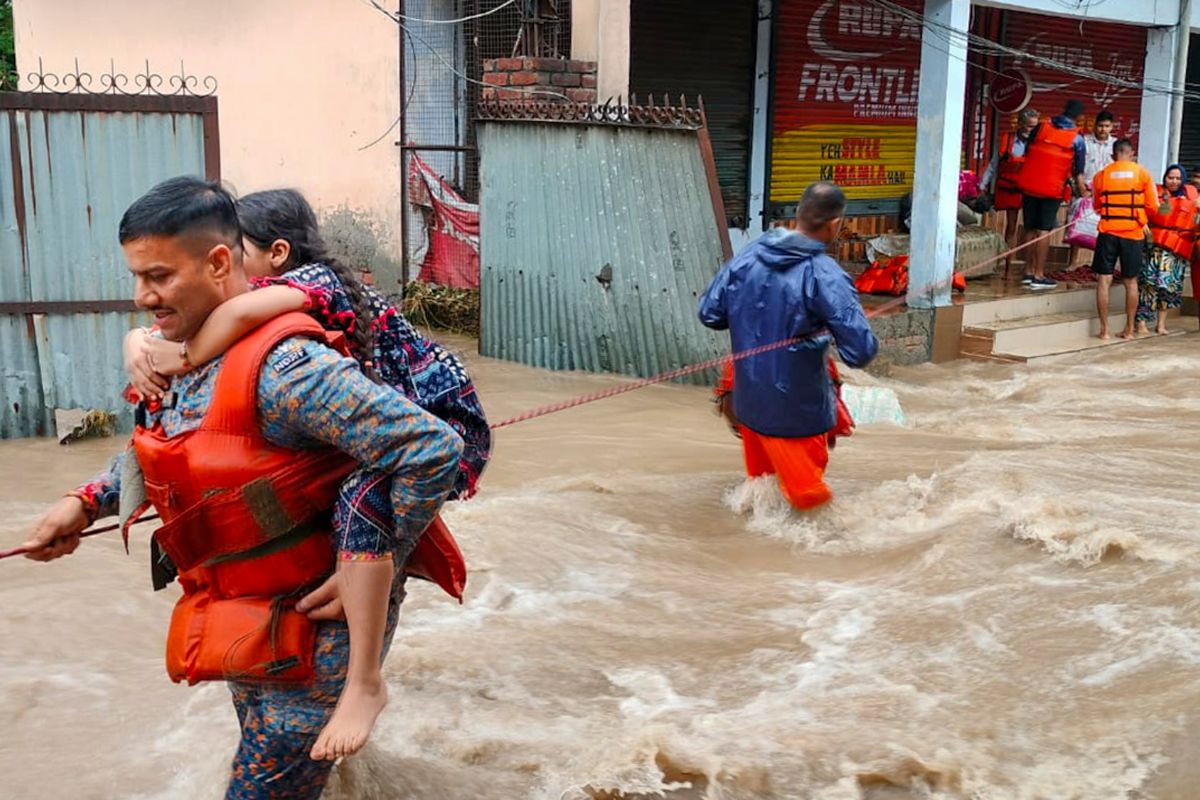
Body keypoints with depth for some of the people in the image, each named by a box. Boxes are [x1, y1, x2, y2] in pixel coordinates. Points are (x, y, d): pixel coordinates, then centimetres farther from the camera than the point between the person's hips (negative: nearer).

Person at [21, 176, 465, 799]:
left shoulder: (286, 371, -29)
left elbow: (434, 450, -32)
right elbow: (161, 444, 21)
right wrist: (86, 502, 8)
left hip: (310, 630, -9)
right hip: (246, 625, 9)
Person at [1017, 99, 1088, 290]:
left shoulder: (1040, 128, 4)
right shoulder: (1076, 139, -3)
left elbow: (1026, 154, 12)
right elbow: (1078, 173, -1)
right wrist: (1083, 193, 10)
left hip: (1029, 185, 3)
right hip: (1052, 189, -3)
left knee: (1031, 229, 11)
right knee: (1044, 231, 0)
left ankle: (1029, 272, 14)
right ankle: (1038, 276, -2)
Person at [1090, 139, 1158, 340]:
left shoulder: (1101, 175, 3)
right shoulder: (1142, 173, 1)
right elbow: (1152, 207, 2)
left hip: (1107, 232, 0)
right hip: (1133, 233, 1)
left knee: (1104, 280, 3)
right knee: (1131, 282, 10)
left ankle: (1104, 329, 1)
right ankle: (1129, 329, 15)